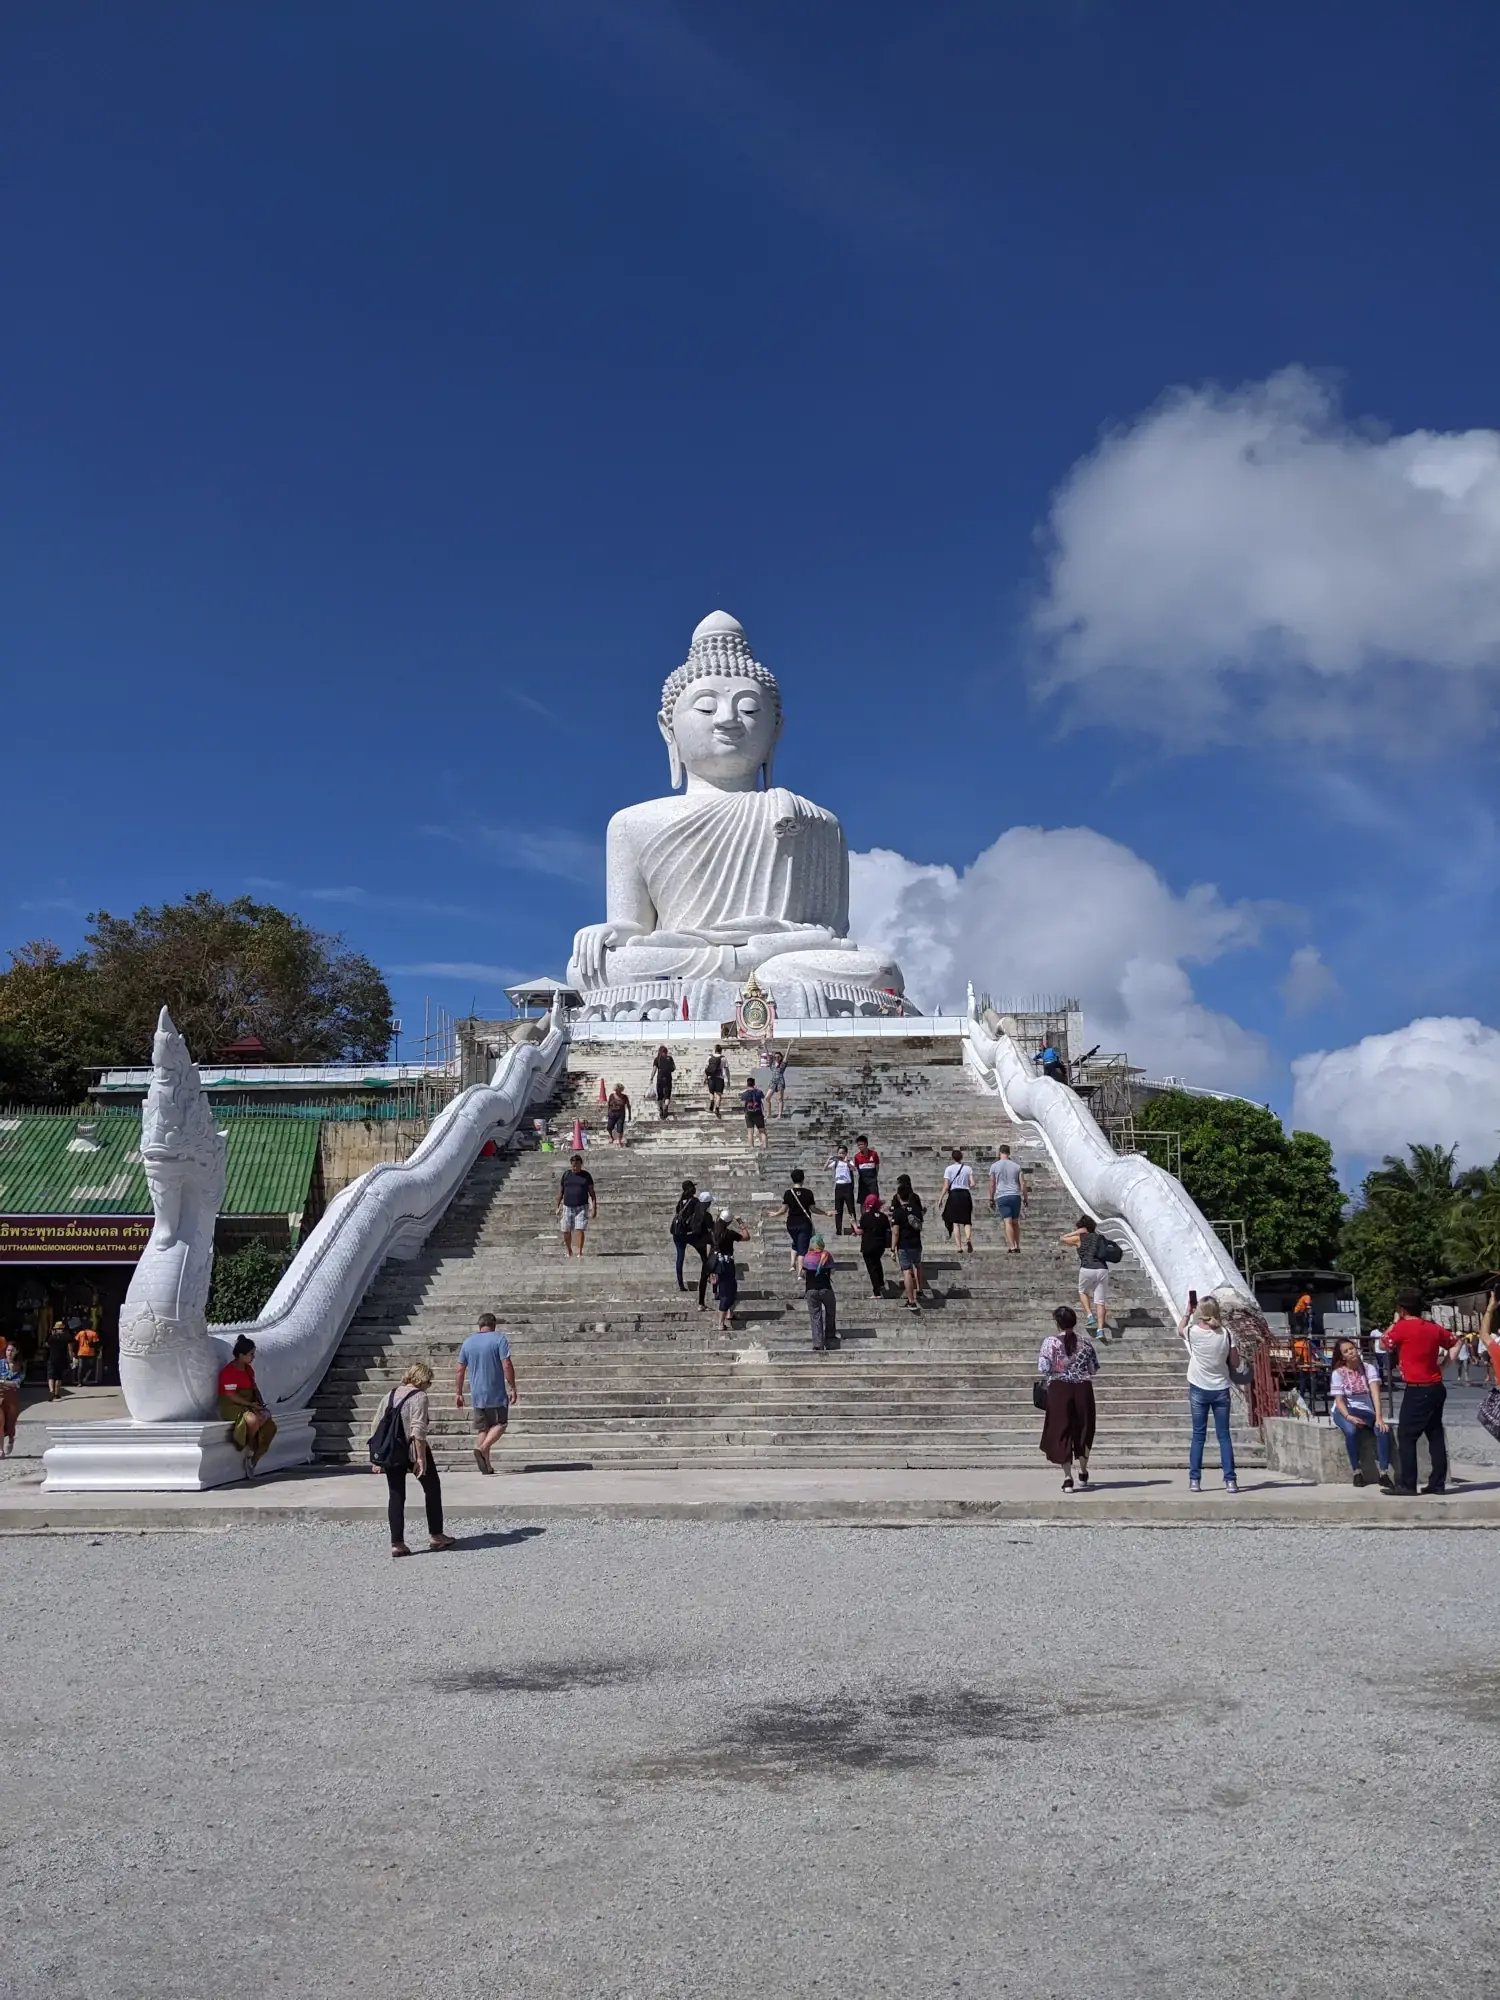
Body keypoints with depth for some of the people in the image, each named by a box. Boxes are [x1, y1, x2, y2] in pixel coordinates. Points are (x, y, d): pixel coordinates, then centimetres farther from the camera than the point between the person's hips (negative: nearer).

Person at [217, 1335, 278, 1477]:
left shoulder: (248, 1369, 14)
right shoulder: (228, 1371, -15)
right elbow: (231, 1395, -19)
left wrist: (260, 1402, 1)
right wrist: (251, 1404, -17)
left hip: (249, 1406, 9)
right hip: (232, 1407, -9)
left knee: (271, 1426, -11)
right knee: (253, 1420, -38)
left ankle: (253, 1463, -4)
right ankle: (250, 1449, -6)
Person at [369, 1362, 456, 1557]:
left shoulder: (390, 1396, 12)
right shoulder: (419, 1397, -9)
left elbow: (376, 1427, 12)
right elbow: (418, 1429, -19)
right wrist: (421, 1458, -19)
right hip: (413, 1450, -6)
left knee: (395, 1495, 8)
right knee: (432, 1489, 11)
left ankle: (397, 1543, 4)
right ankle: (436, 1536, 16)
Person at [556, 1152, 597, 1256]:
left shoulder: (586, 1175, 2)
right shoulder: (566, 1175, 6)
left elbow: (592, 1193, 2)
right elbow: (560, 1191, 10)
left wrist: (594, 1207, -4)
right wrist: (557, 1207, 7)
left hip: (582, 1207, -2)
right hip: (567, 1207, 2)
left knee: (580, 1230, -11)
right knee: (566, 1232, 4)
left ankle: (580, 1253, -4)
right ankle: (569, 1252, 24)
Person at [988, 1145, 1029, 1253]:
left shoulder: (994, 1166, 4)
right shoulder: (1016, 1166, 10)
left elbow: (992, 1184, 3)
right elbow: (1023, 1184, 5)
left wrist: (991, 1199, 10)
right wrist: (1026, 1199, 9)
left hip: (1002, 1197, -2)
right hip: (1015, 1196, 2)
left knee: (1008, 1222, -9)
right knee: (1015, 1222, 13)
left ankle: (1012, 1247, -21)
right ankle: (1017, 1247, 15)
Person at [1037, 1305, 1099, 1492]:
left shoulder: (1051, 1341, -7)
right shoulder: (1085, 1342, 2)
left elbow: (1043, 1368, -11)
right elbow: (1094, 1369, 6)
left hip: (1059, 1389, -2)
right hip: (1083, 1389, 2)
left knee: (1062, 1431, 4)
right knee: (1083, 1430, 19)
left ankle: (1068, 1478, -2)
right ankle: (1083, 1473, 33)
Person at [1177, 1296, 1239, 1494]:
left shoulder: (1193, 1332, -10)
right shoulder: (1226, 1333, -8)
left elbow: (1180, 1329, 14)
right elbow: (1233, 1362, -1)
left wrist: (1187, 1313, 26)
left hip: (1199, 1390, 0)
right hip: (1221, 1389, 0)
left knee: (1198, 1436, 7)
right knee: (1224, 1436, 6)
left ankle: (1194, 1480, 6)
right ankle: (1230, 1480, 3)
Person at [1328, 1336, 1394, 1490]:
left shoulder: (1369, 1368, -5)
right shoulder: (1338, 1373, -7)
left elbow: (1375, 1392, -17)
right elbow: (1339, 1400, -9)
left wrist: (1379, 1417, -30)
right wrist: (1349, 1417, -29)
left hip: (1366, 1410, 2)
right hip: (1344, 1410, -2)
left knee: (1383, 1429, -30)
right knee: (1351, 1431, -36)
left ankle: (1384, 1473, -24)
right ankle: (1357, 1471, -22)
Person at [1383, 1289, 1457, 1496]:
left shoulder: (1402, 1327, -12)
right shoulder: (1434, 1328, 6)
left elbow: (1386, 1344, 4)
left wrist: (1394, 1322, 11)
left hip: (1417, 1391, -7)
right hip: (1436, 1388, 7)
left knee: (1406, 1436, -3)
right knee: (1436, 1436, 10)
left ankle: (1407, 1484, -4)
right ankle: (1438, 1484, 11)